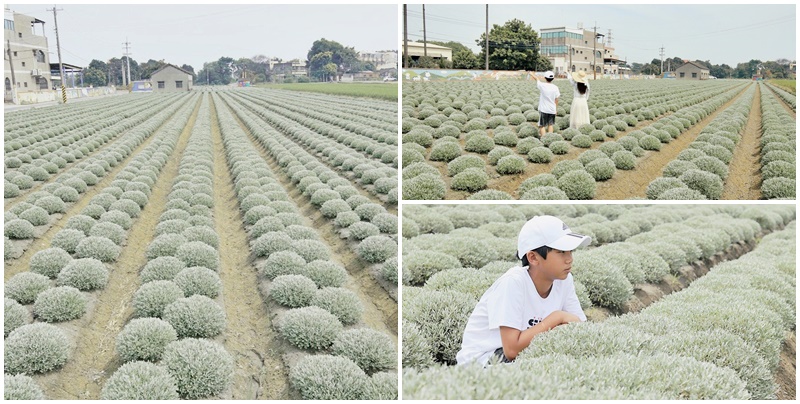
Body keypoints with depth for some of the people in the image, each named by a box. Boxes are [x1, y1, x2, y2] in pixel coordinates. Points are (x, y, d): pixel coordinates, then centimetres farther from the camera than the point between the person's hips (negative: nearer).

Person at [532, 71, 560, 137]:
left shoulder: (542, 85, -13)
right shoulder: (555, 87, -6)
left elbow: (537, 78, 9)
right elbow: (556, 100, 1)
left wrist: (532, 74, 28)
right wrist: (555, 108, 15)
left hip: (543, 109, -3)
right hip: (552, 109, 3)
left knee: (542, 126, 4)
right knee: (550, 124, 17)